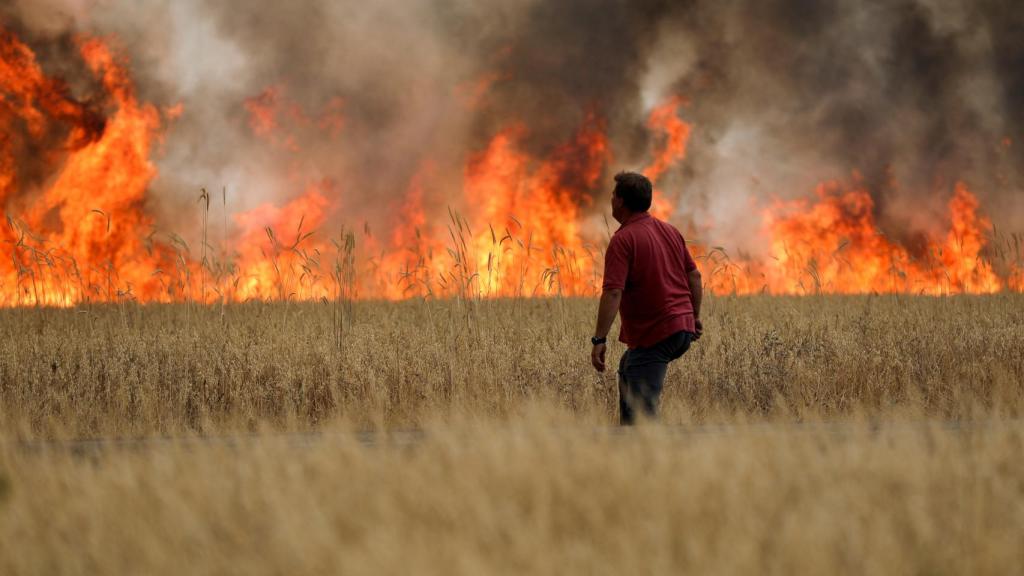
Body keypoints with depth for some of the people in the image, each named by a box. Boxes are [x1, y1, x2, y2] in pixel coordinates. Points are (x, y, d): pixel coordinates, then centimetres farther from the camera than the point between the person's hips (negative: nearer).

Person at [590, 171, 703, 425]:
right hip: (683, 327, 9)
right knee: (627, 370, 29)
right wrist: (695, 317, 24)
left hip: (654, 335, -9)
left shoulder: (623, 240, -14)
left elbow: (613, 292, -22)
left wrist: (599, 340, -22)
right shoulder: (669, 230, 11)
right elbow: (694, 276, 15)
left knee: (642, 407, -8)